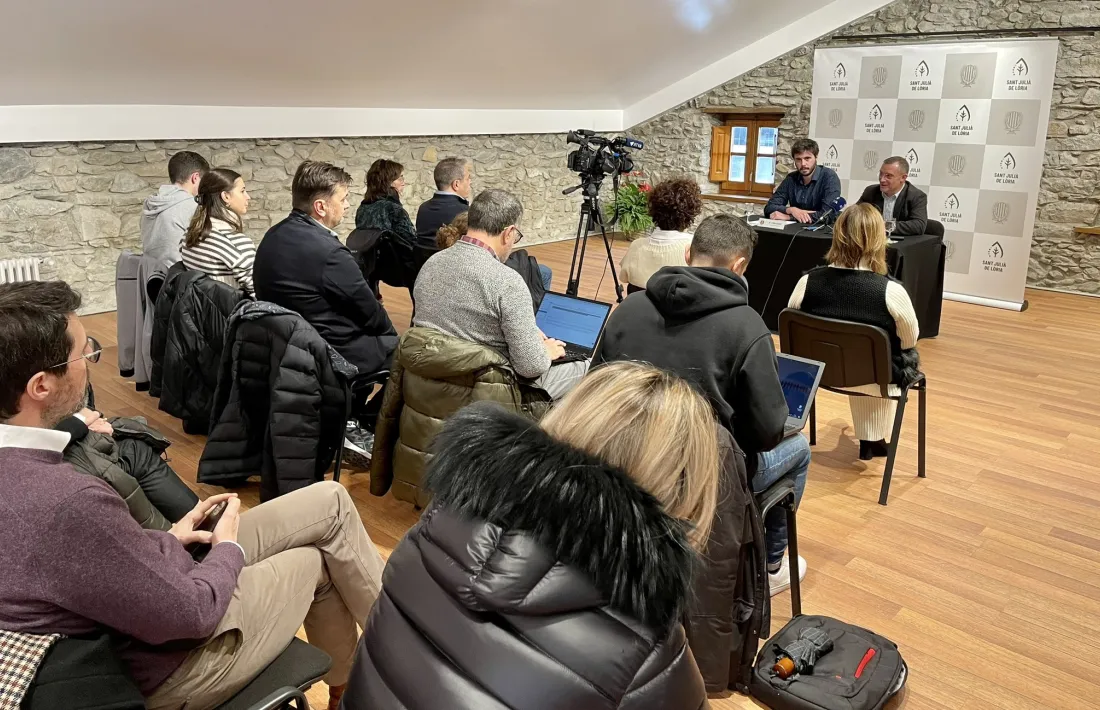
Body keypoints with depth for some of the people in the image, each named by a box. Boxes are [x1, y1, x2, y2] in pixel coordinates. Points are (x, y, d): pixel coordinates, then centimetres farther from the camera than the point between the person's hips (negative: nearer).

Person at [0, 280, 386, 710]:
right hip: (161, 666, -8)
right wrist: (229, 549, -6)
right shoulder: (65, 502, -36)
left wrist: (166, 539, 4)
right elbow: (191, 613, -25)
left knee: (329, 502, 8)